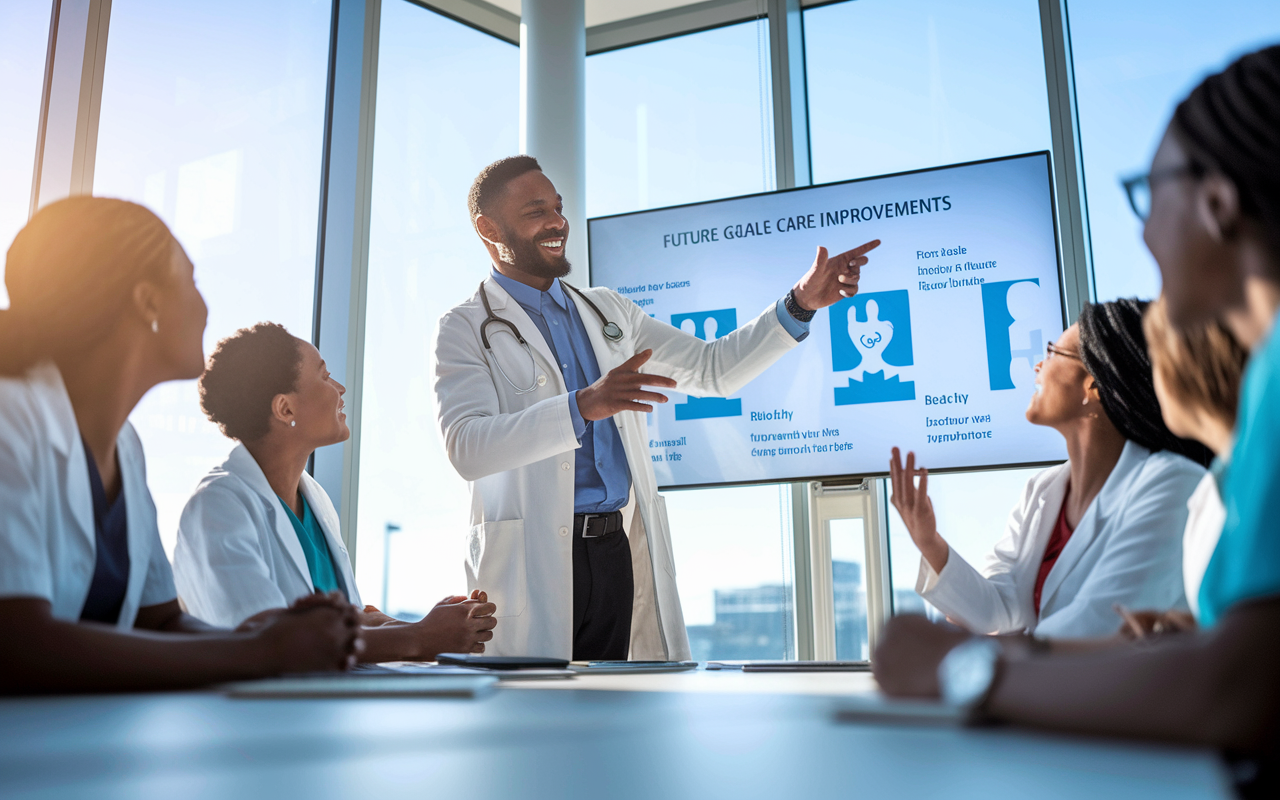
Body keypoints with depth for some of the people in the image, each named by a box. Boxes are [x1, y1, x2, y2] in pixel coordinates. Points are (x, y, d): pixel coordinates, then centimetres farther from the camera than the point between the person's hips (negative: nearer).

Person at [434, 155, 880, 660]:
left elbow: (712, 369, 16)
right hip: (532, 559, -4)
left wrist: (801, 303, 4)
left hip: (621, 555, 4)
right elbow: (466, 447, -17)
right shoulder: (466, 329, 0)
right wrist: (583, 406, -30)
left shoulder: (608, 311, 18)